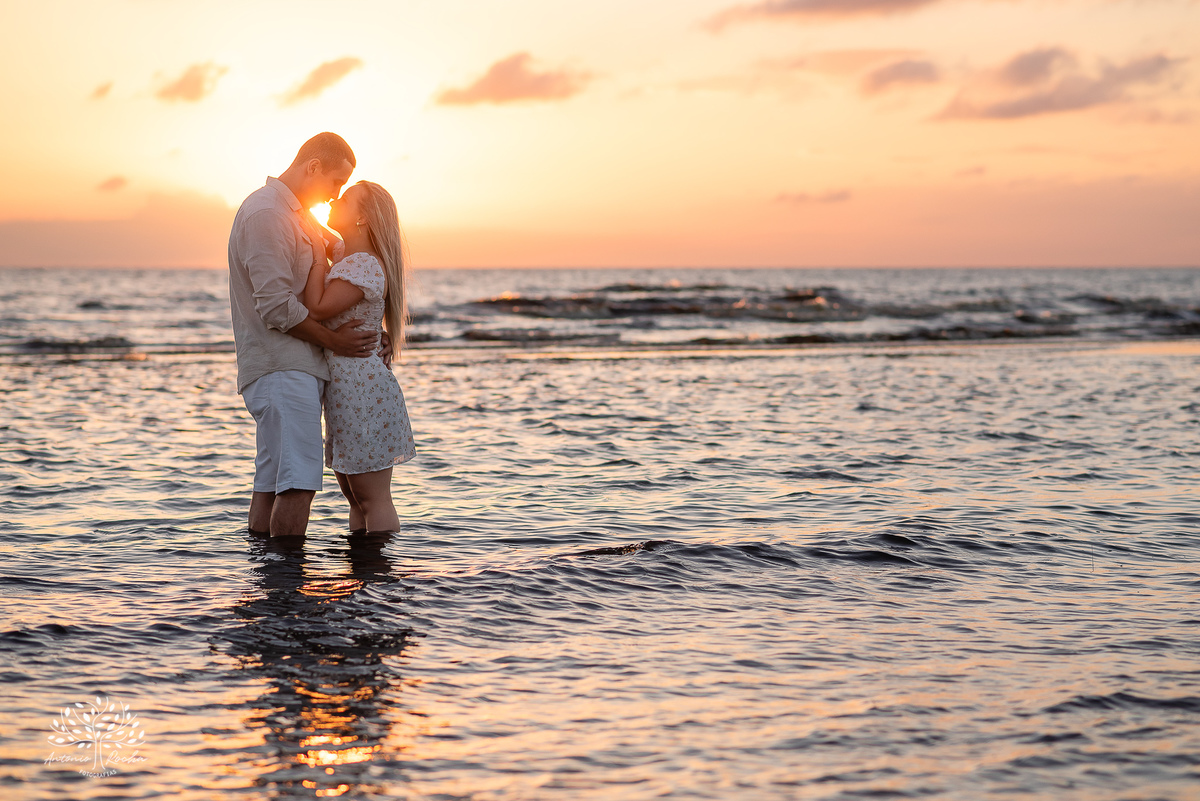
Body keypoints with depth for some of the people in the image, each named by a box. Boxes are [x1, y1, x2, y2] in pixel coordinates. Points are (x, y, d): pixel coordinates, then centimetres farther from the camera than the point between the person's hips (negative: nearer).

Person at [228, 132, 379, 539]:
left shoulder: (296, 215, 22)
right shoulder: (266, 213, -13)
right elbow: (276, 307, -18)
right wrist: (332, 340, -7)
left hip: (293, 366, 10)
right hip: (281, 368, -10)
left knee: (272, 482, 8)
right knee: (298, 482, -14)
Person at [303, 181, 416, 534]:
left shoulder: (364, 265, -14)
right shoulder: (349, 264, 18)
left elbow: (317, 310, -21)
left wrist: (318, 257, -12)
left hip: (362, 390, -11)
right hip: (347, 391, 11)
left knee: (373, 499, -6)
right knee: (355, 497, 15)